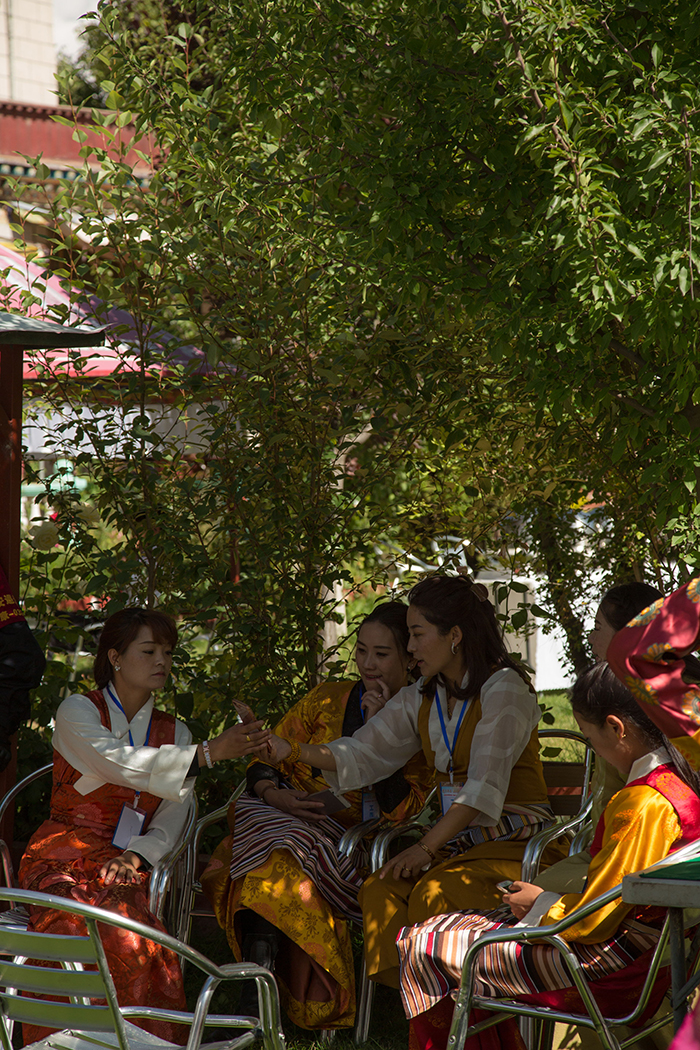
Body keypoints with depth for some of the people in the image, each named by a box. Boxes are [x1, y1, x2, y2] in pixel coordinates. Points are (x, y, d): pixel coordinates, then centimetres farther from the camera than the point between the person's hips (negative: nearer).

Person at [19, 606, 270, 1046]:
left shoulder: (174, 733, 16)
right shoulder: (78, 711, 1)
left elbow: (170, 821, 9)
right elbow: (121, 763, -19)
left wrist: (135, 856, -13)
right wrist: (208, 753, -27)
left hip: (126, 866, 3)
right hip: (62, 860, -3)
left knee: (130, 944, -32)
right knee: (81, 932, -35)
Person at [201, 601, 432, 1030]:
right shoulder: (328, 699, 14)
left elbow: (401, 810, -4)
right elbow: (264, 759, 14)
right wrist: (273, 793, -9)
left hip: (349, 841, -2)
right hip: (279, 815, 2)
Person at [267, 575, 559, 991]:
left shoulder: (504, 688, -9)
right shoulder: (419, 699, 14)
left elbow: (485, 787, -17)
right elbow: (361, 754, 10)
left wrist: (425, 847, -21)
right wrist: (289, 751, -4)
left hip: (514, 843, -6)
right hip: (455, 842, 6)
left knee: (434, 893, -31)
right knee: (379, 890, -20)